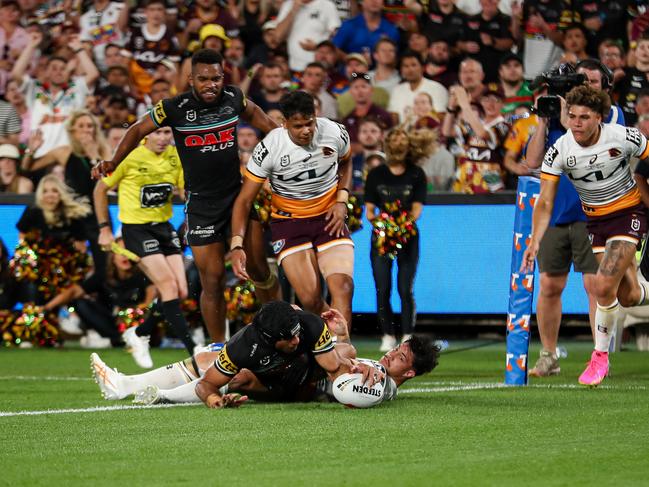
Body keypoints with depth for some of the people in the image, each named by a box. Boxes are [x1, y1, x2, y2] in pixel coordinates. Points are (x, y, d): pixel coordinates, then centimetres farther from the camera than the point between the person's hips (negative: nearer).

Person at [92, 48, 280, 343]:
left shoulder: (234, 98, -4)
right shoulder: (175, 108, -12)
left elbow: (252, 113, 20)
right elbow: (138, 131, 2)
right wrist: (113, 163, -9)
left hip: (238, 194, 2)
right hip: (201, 205, -2)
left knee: (258, 269, 1)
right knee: (212, 280, -2)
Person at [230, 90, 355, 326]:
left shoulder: (335, 133, -10)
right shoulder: (268, 149, -19)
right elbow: (244, 200, -13)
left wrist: (341, 200, -1)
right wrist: (237, 245, -24)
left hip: (329, 218, 2)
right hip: (288, 221, -2)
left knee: (343, 287, -21)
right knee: (310, 299, -16)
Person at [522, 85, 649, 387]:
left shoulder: (623, 137, -21)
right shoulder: (559, 151, -17)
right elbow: (545, 203, -16)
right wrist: (535, 242, -29)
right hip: (595, 219, 3)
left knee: (604, 286, -19)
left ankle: (600, 355, -1)